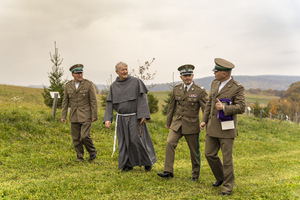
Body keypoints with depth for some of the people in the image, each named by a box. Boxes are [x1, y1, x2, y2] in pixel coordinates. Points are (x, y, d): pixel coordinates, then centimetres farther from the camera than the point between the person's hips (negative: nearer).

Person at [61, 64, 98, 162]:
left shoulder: (89, 84, -8)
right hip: (74, 116, 4)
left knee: (85, 136, -12)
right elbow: (65, 102, 7)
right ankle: (80, 157, 19)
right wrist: (63, 116, 3)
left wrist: (94, 115, -11)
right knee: (76, 138, 4)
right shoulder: (68, 86, 3)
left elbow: (93, 101, -8)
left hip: (86, 115, -4)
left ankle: (92, 151, 14)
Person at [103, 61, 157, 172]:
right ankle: (128, 164, 20)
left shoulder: (136, 82, -4)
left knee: (137, 139, -4)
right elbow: (109, 103, 5)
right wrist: (107, 119, -6)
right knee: (124, 141, 7)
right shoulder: (113, 86, 5)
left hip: (135, 117, -3)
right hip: (121, 119, 3)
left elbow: (142, 98, -8)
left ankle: (147, 161, 16)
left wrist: (143, 115, -16)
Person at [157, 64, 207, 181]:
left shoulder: (200, 91, -9)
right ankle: (168, 171, -13)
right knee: (169, 143, -16)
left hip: (191, 125, -3)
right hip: (177, 123, 3)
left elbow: (206, 109, -8)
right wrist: (168, 122, 20)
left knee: (194, 151, 6)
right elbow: (172, 106, 14)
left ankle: (195, 174, 25)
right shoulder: (176, 89, 4)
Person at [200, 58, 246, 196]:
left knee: (226, 158, 0)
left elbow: (241, 108, -15)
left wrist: (224, 108, -28)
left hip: (227, 127, -6)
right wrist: (204, 120, 13)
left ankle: (228, 186, 16)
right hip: (213, 127, 6)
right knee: (209, 154, 9)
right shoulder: (215, 83, 8)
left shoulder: (237, 88, -12)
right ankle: (220, 177, 32)